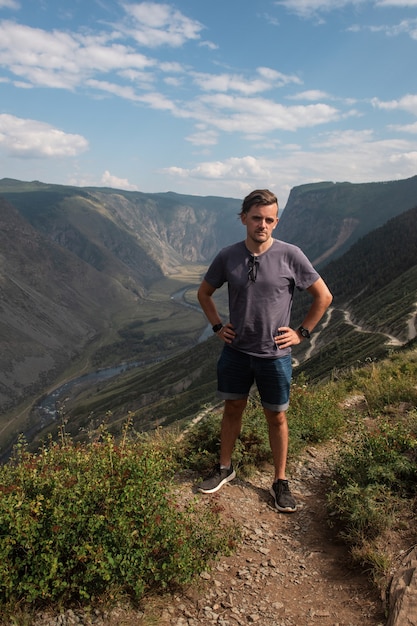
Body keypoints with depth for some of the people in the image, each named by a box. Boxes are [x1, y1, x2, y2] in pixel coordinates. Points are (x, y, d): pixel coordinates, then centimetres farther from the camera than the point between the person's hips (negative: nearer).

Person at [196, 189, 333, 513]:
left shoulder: (290, 255, -12)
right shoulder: (227, 256, -5)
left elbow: (323, 296, -3)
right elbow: (204, 293, 12)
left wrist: (302, 333, -4)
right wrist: (218, 326, 4)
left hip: (275, 355, -2)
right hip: (236, 350, 2)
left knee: (277, 417, 11)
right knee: (233, 409, 16)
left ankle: (281, 482, 28)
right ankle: (225, 468, 37)